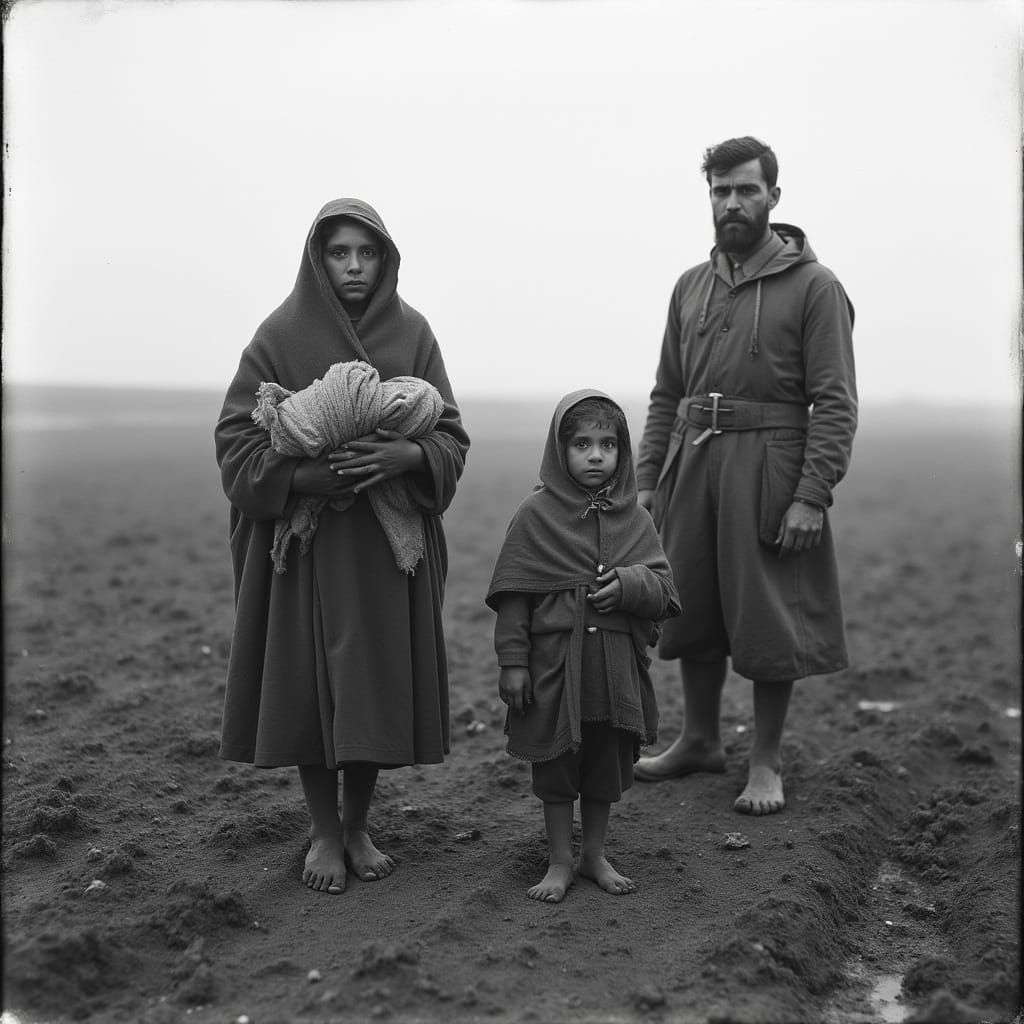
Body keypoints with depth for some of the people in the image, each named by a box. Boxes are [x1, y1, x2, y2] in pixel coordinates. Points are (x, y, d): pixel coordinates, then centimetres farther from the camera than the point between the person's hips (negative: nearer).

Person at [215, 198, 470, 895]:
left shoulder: (411, 333, 3)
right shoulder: (281, 334, -2)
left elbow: (451, 436, 2)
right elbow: (237, 438, -5)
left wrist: (405, 456, -20)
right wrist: (307, 475, -21)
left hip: (389, 546, 2)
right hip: (303, 541, -1)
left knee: (379, 684, 5)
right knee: (310, 682, 2)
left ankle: (358, 824, 24)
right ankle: (324, 832, 19)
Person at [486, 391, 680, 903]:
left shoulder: (633, 518, 5)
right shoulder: (536, 513, -5)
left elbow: (663, 585, 5)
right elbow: (514, 593, -5)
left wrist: (629, 584, -17)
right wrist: (512, 662, -7)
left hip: (615, 663, 3)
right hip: (554, 660, -3)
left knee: (607, 764, 13)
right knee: (556, 763, 7)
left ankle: (594, 854, 30)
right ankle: (560, 861, 21)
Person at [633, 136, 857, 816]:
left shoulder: (814, 286, -4)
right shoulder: (691, 287, 13)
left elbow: (835, 403, -10)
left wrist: (812, 496, -18)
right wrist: (648, 478, 8)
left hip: (769, 466, -5)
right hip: (691, 461, 5)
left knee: (769, 619, 2)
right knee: (692, 608, 12)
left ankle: (767, 761, 16)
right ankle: (700, 740, 29)